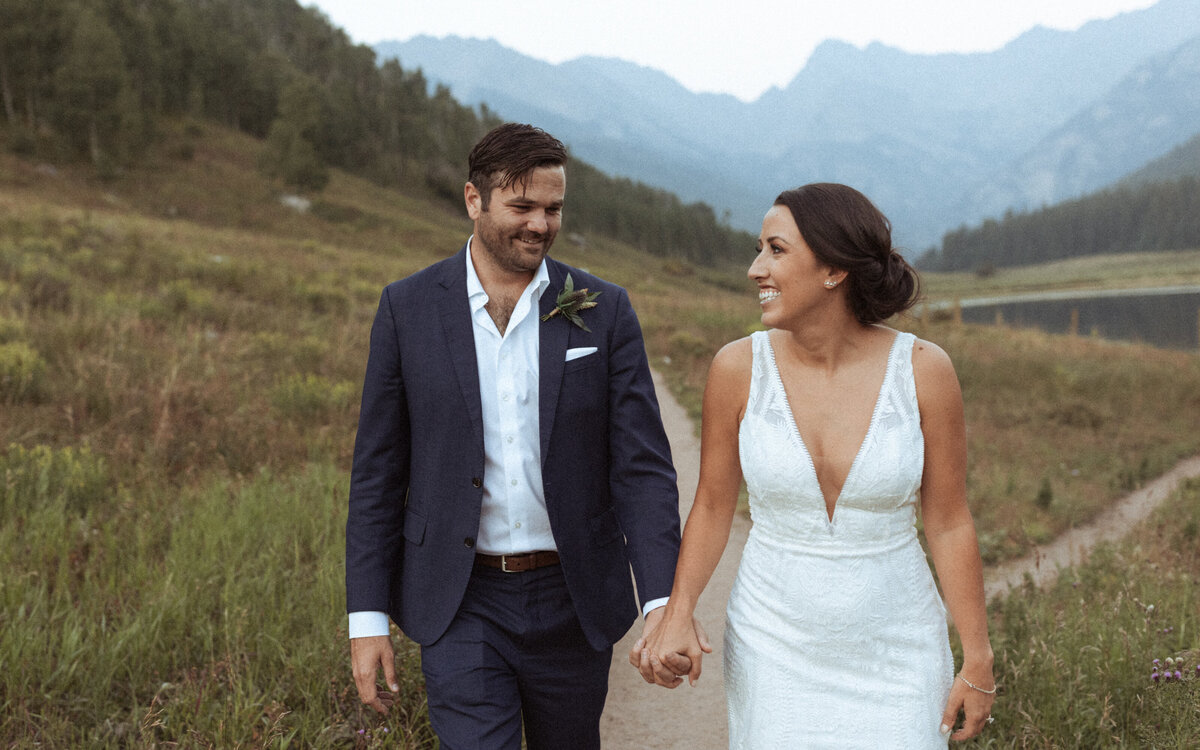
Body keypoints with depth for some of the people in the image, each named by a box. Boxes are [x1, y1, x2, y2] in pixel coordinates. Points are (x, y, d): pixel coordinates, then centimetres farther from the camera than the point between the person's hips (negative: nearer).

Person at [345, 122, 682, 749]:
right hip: (461, 604, -1)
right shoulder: (407, 308, -3)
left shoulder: (604, 312, -3)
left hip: (573, 602, 2)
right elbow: (377, 472, 0)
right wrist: (367, 618, -3)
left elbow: (642, 466, -6)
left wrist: (661, 603, -19)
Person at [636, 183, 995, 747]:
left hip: (893, 648, 0)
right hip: (775, 643, 1)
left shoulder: (924, 371, -13)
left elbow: (949, 521, -5)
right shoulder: (738, 368, -11)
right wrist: (677, 615, -13)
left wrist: (977, 664, 0)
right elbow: (713, 504, 0)